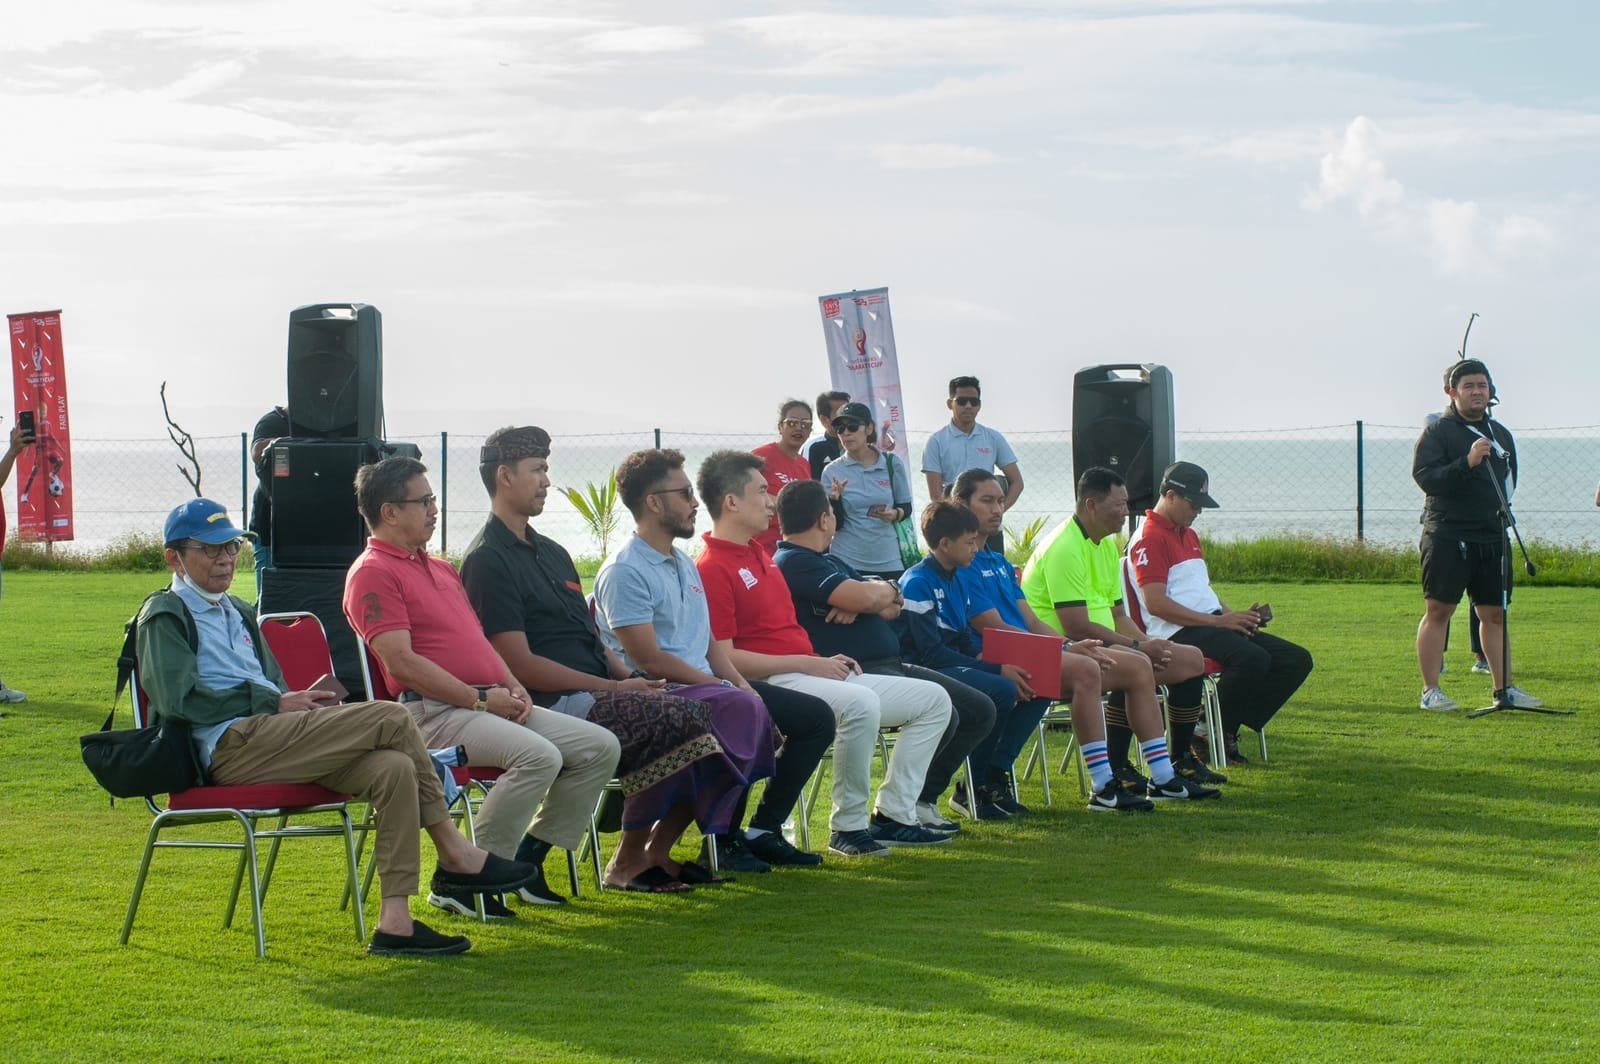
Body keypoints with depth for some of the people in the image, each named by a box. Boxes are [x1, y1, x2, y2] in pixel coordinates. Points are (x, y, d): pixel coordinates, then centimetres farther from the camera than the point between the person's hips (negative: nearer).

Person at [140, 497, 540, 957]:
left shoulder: (239, 613, 32)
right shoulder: (165, 615, 5)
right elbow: (177, 698, -10)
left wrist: (299, 703, 5)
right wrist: (274, 703, -11)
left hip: (272, 738, 8)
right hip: (230, 748, -8)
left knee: (393, 768, -20)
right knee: (392, 719, -19)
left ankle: (395, 920, -25)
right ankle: (455, 855, -8)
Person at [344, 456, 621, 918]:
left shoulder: (440, 568, 25)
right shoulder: (373, 573, -6)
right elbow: (401, 662, -16)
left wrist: (513, 688, 7)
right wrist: (481, 698, -16)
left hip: (492, 703, 9)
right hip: (433, 711, -9)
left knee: (600, 746, 0)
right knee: (538, 754, -32)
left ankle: (529, 858, 7)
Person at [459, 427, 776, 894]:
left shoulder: (551, 552, 24)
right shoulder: (488, 559, -6)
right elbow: (520, 664, -14)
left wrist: (632, 679, 2)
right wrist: (614, 688, -14)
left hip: (599, 693, 9)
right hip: (554, 706, -9)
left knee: (738, 709, -6)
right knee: (684, 719, -28)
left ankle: (656, 850, -5)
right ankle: (629, 860, -14)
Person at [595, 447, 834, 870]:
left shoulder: (684, 564, 18)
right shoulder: (624, 572, -12)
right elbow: (649, 659, -18)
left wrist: (741, 684, 0)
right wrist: (723, 688, -17)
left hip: (706, 686, 10)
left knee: (816, 716, 4)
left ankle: (762, 831, 7)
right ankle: (724, 840, -16)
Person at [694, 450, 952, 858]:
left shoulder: (759, 556, 21)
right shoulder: (712, 569, -12)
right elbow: (725, 658, -18)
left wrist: (826, 660, 9)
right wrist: (806, 663, -17)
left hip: (810, 671, 10)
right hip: (771, 685, -10)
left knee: (932, 700, 8)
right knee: (861, 702, -39)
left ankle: (893, 815, 6)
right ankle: (848, 827, -24)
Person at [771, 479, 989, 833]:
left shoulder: (827, 561, 23)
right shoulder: (794, 563, -11)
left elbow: (892, 607, 16)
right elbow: (868, 597, -23)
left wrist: (866, 599, -8)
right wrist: (887, 589, 1)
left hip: (889, 666, 11)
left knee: (980, 710, 8)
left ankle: (923, 799, 13)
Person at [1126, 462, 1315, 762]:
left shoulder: (1188, 534, 24)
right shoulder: (1150, 538, -8)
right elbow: (1156, 603, -18)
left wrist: (1235, 615, 7)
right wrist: (1218, 620, -19)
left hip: (1212, 624, 10)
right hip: (1178, 633, -10)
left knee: (1297, 660, -2)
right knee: (1253, 658, -34)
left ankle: (1228, 732, -3)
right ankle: (1206, 733, -15)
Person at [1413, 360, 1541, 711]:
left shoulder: (1501, 434, 18)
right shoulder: (1437, 431, -3)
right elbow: (1424, 475, -17)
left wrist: (1500, 512, 17)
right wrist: (1466, 463, -27)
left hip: (1492, 537, 6)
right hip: (1446, 535, -6)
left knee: (1494, 614, 9)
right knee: (1438, 611, -7)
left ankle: (1504, 689, 16)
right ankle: (1430, 691, -4)